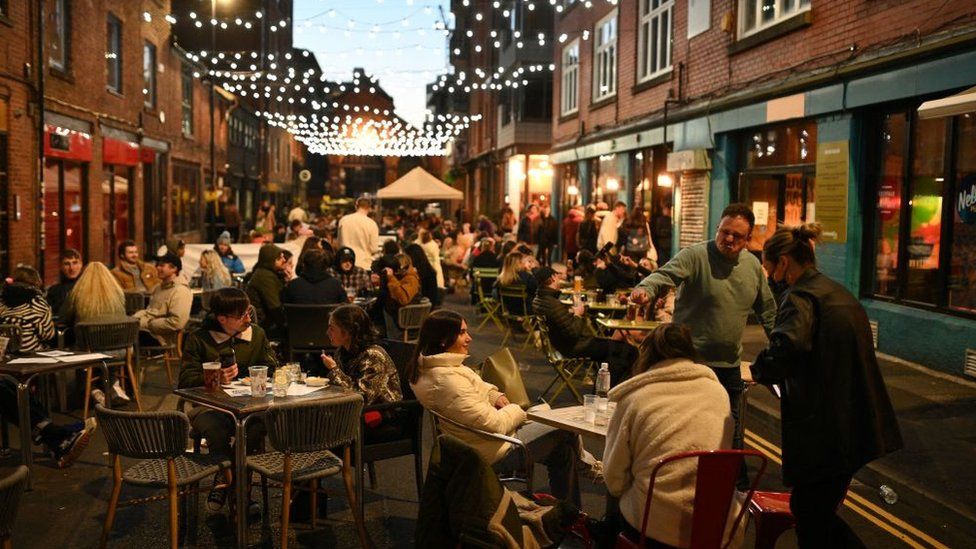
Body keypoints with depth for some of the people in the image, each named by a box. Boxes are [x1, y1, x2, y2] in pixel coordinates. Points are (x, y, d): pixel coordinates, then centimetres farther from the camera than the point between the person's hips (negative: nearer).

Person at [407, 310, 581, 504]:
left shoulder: (425, 365, -2)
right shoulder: (446, 379, -33)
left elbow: (475, 385, 17)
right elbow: (494, 425, -29)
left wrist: (494, 395, 0)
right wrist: (516, 411, -10)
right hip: (490, 453, -10)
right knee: (564, 434, 5)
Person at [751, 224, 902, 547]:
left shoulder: (801, 298, -15)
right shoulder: (839, 293, 14)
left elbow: (782, 352, -33)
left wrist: (759, 371, -13)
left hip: (824, 432, -9)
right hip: (855, 425, 9)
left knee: (810, 516, 4)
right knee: (818, 511, 21)